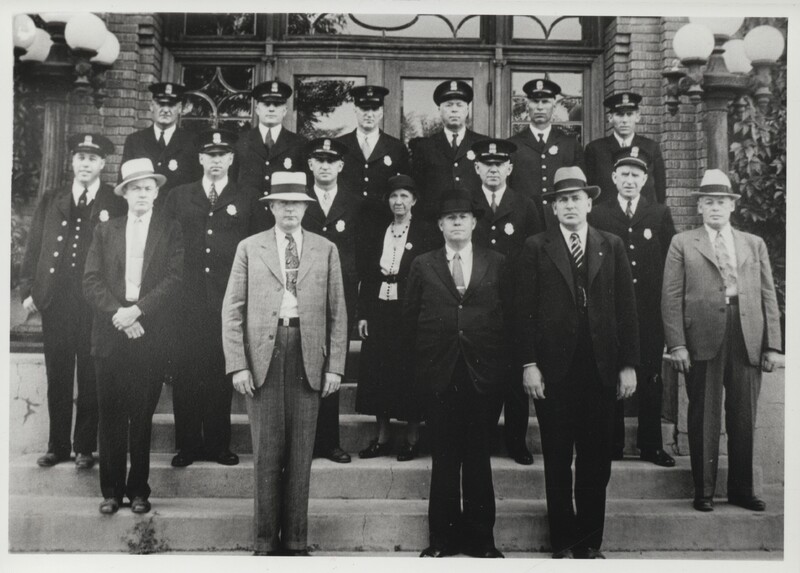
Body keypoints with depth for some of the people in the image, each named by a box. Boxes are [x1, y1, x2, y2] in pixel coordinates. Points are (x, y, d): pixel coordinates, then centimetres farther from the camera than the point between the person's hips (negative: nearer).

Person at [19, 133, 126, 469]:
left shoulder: (116, 206, 3)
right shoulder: (50, 202, 13)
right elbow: (33, 249, 12)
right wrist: (27, 290, 5)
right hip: (54, 303, 3)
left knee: (90, 379, 3)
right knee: (57, 378, 8)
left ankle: (85, 447, 15)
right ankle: (58, 446, 20)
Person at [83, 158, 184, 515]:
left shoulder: (171, 231, 6)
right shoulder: (105, 232, 12)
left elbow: (174, 279, -5)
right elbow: (91, 281, 4)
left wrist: (137, 310, -14)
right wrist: (117, 314, -11)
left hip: (150, 335, -2)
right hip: (110, 334, 2)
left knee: (142, 415, 3)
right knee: (111, 415, 5)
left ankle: (138, 490, 14)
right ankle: (112, 489, 15)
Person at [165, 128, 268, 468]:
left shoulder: (248, 199, 8)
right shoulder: (178, 197, 12)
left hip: (230, 300, -1)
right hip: (186, 298, 1)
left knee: (222, 372, 3)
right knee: (186, 373, 1)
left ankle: (218, 444, 15)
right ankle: (187, 445, 12)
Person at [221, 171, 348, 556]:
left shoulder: (326, 250, 10)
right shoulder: (249, 248, 8)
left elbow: (337, 312, 8)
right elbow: (232, 309, 4)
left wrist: (335, 365, 1)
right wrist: (237, 364, -4)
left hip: (308, 358, 1)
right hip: (262, 355, -1)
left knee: (300, 452, 6)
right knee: (267, 451, 3)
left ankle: (295, 540, 17)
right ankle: (266, 540, 15)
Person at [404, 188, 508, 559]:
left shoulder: (496, 264, 8)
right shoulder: (423, 266, 7)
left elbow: (507, 315, 6)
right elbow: (411, 319, 7)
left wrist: (500, 366, 0)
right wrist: (419, 365, 2)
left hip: (482, 373, 0)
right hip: (439, 374, 0)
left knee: (478, 457, 7)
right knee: (444, 458, 6)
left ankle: (480, 536, 18)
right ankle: (443, 535, 16)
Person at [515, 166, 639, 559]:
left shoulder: (612, 246, 9)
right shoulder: (536, 248, 3)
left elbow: (626, 308, 6)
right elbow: (525, 310, -1)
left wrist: (629, 364, 0)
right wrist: (529, 365, -7)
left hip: (601, 368, 2)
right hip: (554, 368, -1)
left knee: (597, 461, 8)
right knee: (557, 461, 8)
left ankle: (590, 543, 21)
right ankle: (562, 543, 20)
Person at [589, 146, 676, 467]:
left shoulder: (660, 215, 8)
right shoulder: (597, 216, 5)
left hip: (651, 311, 1)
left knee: (651, 379, 6)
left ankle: (651, 446, 17)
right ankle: (612, 444, 16)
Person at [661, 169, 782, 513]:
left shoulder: (755, 244, 16)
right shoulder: (682, 243, 7)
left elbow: (768, 297, 12)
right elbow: (671, 297, 0)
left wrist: (773, 344, 4)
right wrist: (676, 344, -9)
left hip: (748, 340, 3)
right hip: (703, 340, -2)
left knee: (744, 417, 8)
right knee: (704, 417, 4)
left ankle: (742, 489, 22)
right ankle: (704, 490, 15)